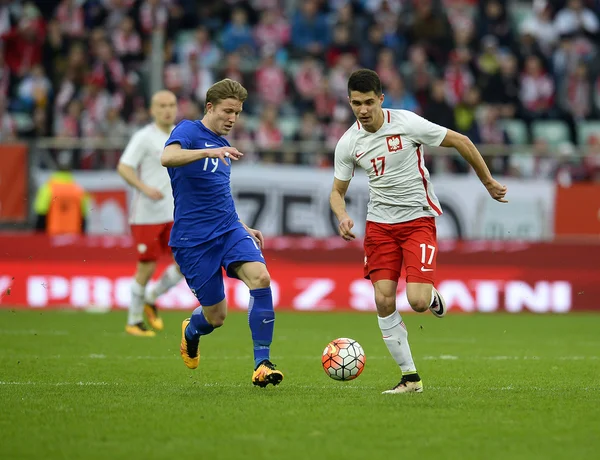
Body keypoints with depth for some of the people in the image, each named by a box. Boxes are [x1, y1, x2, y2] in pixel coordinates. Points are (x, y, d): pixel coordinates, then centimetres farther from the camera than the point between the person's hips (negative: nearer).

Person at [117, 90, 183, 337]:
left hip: (174, 214, 6)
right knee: (147, 267, -3)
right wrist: (145, 188, -29)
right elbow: (123, 168, -17)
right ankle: (134, 322, 13)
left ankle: (151, 299, 19)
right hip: (146, 215, -6)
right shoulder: (144, 137, -10)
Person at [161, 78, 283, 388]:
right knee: (216, 316, 0)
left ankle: (262, 364, -19)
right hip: (193, 239, -6)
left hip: (229, 229, 6)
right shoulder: (188, 131, -6)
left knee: (260, 277, -22)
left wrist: (243, 228, 24)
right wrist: (211, 151, -40)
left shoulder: (222, 145, 17)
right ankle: (190, 332, 39)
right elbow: (168, 157, -29)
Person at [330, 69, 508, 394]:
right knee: (383, 301, -8)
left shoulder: (407, 123, -14)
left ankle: (432, 296, 21)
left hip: (418, 219, -3)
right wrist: (342, 216, -14)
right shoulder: (348, 143, -3)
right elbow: (337, 190, 9)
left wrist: (488, 182, 4)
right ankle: (410, 377, 4)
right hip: (380, 223, 4)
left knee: (417, 302, -19)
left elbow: (460, 142, -3)